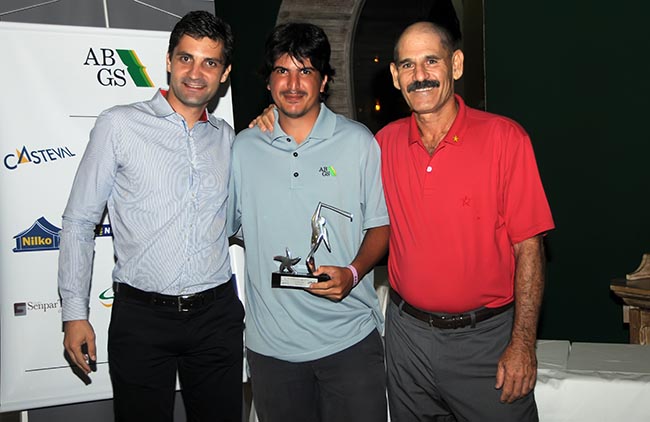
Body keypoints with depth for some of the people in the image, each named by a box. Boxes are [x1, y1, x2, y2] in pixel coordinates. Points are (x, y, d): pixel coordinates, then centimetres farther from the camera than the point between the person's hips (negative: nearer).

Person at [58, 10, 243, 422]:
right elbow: (79, 222, 0)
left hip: (217, 314, 3)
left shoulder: (227, 137, 9)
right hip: (141, 315, -3)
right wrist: (75, 313, -4)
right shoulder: (119, 125, -3)